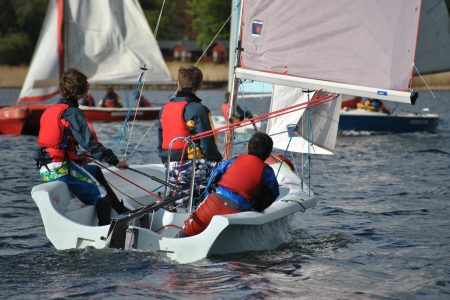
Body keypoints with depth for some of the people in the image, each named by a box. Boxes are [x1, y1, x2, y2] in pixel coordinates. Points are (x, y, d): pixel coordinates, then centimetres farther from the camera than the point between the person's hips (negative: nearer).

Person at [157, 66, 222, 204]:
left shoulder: (165, 108, 8)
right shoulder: (198, 109, -14)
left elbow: (161, 145, 13)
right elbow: (207, 145, -16)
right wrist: (220, 159, 4)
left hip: (171, 170, 8)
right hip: (192, 169, -8)